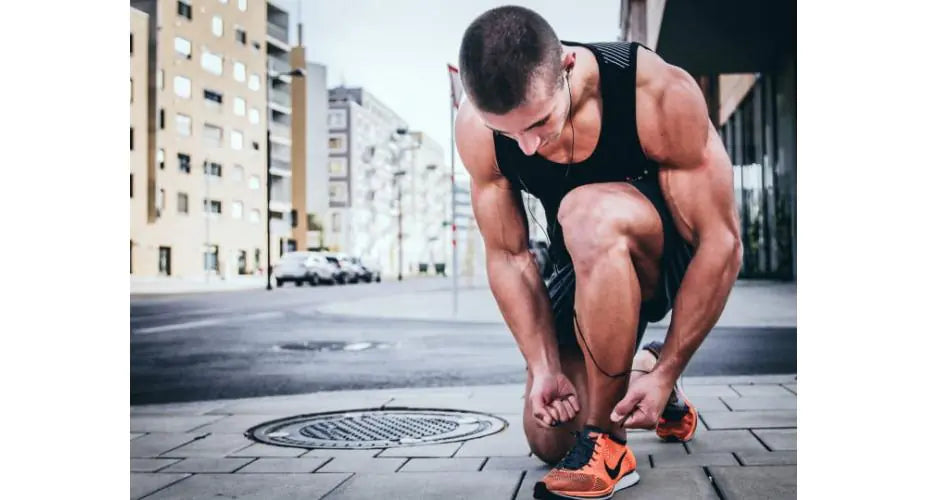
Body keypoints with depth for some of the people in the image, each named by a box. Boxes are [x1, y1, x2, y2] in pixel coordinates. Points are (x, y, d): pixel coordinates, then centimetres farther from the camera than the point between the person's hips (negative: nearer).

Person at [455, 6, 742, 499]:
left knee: (588, 213, -38)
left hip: (675, 255, -4)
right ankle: (633, 372, 33)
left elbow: (722, 242, -26)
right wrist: (545, 367, -19)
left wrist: (668, 373, -25)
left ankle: (606, 445, -25)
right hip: (590, 264, 5)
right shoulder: (476, 129, -21)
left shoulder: (661, 94, -32)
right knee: (548, 440, 2)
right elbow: (507, 256, -12)